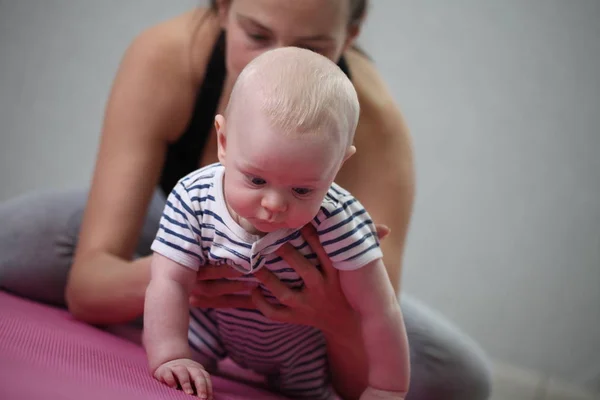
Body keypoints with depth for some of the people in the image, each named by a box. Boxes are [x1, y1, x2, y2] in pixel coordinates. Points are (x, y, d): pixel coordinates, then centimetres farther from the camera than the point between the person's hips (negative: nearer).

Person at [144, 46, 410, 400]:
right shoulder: (193, 199, -34)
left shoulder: (338, 221, -41)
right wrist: (170, 357, -38)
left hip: (301, 347, -1)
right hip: (212, 326, 2)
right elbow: (170, 283, -27)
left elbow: (379, 312, -32)